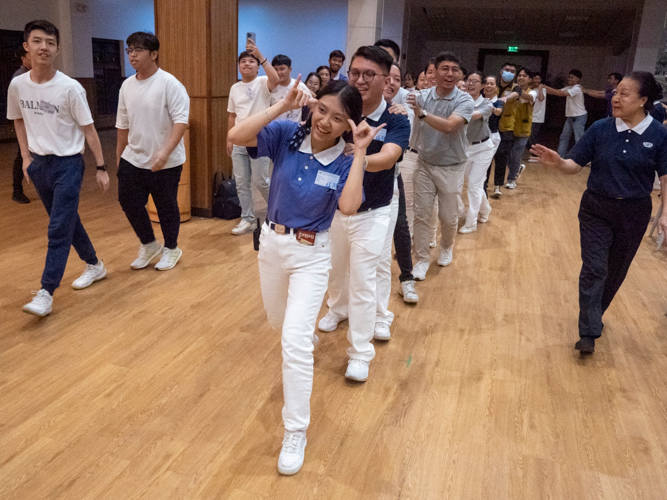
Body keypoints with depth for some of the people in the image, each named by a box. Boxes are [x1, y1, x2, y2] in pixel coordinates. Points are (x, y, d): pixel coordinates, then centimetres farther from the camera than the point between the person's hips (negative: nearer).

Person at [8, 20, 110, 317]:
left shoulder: (70, 88, -13)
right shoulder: (17, 85, 0)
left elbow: (88, 129, -7)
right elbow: (19, 121, 16)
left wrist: (101, 168, -7)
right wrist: (26, 158, 10)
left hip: (68, 163, -5)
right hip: (39, 163, 5)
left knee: (59, 229, -8)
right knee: (67, 222, 15)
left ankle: (46, 294, -6)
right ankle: (94, 265, 35)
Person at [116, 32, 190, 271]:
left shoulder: (169, 83, -13)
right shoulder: (127, 85, 8)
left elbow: (181, 121, -21)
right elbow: (123, 125, 16)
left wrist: (165, 152, -31)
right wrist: (119, 157, 19)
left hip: (166, 163, -6)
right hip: (133, 159, 6)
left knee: (167, 208, 7)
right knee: (129, 202, 9)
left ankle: (171, 249, 29)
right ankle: (149, 245, 31)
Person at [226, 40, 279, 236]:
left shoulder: (263, 83, -5)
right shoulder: (235, 88, 12)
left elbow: (276, 80, -29)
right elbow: (232, 116, 16)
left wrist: (260, 56, -31)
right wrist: (229, 139, 12)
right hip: (238, 142, 6)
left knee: (260, 181, -3)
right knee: (241, 183, 7)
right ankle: (247, 219, 17)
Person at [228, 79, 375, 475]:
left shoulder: (344, 162, -15)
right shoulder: (286, 135, -11)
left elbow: (348, 206, -34)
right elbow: (237, 136, -26)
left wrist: (360, 151, -30)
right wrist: (283, 106, -28)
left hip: (311, 253, -4)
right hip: (271, 241, 4)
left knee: (294, 342, -12)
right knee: (278, 320, 26)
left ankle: (296, 434, 6)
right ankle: (308, 334, 65)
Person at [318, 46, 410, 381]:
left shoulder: (396, 121, -18)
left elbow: (387, 158, -36)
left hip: (372, 213, -3)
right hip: (333, 207, 3)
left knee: (363, 281, 0)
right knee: (336, 268, 23)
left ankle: (360, 353, 15)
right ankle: (338, 307, 54)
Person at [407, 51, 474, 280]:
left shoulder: (464, 100, -11)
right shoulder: (422, 96, -5)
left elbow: (449, 126, -28)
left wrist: (422, 113, -40)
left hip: (452, 167, -1)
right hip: (425, 164, 1)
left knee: (448, 217, 11)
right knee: (421, 214, 1)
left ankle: (446, 247, 40)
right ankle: (422, 259, 16)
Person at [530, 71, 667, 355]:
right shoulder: (600, 129, -7)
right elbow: (575, 165, -6)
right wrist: (557, 163, -27)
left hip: (634, 213, 1)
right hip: (596, 209, 0)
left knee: (615, 272, 14)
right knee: (594, 269, -6)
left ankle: (594, 315, 37)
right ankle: (589, 333, 0)